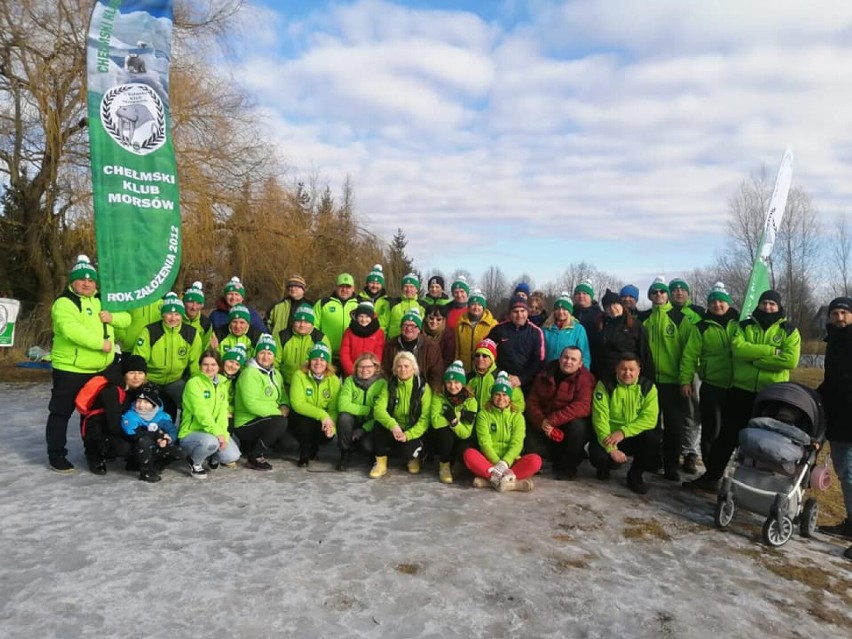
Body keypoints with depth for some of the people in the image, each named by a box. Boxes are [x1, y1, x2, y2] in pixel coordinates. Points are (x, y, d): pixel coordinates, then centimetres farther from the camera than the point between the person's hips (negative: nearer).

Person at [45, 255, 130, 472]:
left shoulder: (102, 301, 12)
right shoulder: (64, 303, -12)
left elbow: (126, 319, 12)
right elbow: (72, 330, -28)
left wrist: (112, 317, -10)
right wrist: (101, 343, -25)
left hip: (99, 370, 7)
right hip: (70, 369, -7)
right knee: (61, 411, 2)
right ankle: (56, 455, 12)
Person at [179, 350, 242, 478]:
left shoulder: (223, 383, 7)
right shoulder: (193, 383, -11)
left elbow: (223, 411, -4)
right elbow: (201, 412, -21)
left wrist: (223, 434, -19)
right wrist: (217, 433, -29)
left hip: (214, 433, 5)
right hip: (191, 433, -5)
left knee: (233, 457, -18)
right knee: (211, 441, -36)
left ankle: (212, 457, 19)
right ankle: (194, 462, -2)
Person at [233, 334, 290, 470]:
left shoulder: (276, 374, 13)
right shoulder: (249, 373, -13)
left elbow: (283, 398, 14)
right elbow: (251, 404, -22)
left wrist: (285, 408, -9)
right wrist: (277, 412, -21)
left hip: (267, 421, 9)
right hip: (245, 424, -9)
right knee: (280, 422, -27)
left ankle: (249, 446, 13)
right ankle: (255, 458, -12)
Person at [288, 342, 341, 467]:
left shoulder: (334, 380, -7)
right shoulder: (299, 375, -15)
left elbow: (334, 408, -13)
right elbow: (297, 403, -24)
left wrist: (332, 425, -34)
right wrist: (321, 415, -34)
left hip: (322, 420, 2)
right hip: (300, 417, -2)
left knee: (329, 433, -26)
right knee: (305, 421, -34)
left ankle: (313, 448, 14)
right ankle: (304, 455, -4)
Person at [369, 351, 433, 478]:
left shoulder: (423, 387, -9)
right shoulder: (389, 385, -3)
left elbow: (425, 418, -16)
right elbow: (378, 409, -18)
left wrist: (408, 435, -29)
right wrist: (392, 425, -37)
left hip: (413, 431, -2)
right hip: (394, 430, 2)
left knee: (409, 449, -30)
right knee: (379, 425, -29)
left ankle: (413, 458, 9)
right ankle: (381, 463, -9)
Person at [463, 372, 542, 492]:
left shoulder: (517, 416, 7)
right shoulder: (483, 414, 4)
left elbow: (517, 444, -5)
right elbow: (484, 443, -6)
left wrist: (504, 463, -22)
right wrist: (497, 463, -21)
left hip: (510, 461, 1)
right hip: (489, 461, -1)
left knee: (535, 460, -27)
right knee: (469, 454, -31)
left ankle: (492, 479, -34)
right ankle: (515, 482, -37)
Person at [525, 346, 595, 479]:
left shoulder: (585, 378, -13)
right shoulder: (545, 374, 1)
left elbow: (583, 407, -27)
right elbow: (532, 402, -1)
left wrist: (552, 420, -31)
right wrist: (542, 422, -21)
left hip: (573, 422, -3)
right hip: (545, 424, 3)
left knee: (577, 426, -36)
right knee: (531, 446, -19)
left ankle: (568, 467, -11)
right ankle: (560, 459, 14)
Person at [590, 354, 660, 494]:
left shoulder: (648, 387, -6)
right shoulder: (605, 385, -11)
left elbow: (650, 419, -15)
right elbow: (600, 418, -17)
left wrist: (623, 432, -28)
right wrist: (611, 449, -27)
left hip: (635, 436, 2)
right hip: (609, 436, -1)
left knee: (653, 439, -30)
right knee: (597, 455, -30)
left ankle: (635, 475, -1)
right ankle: (605, 468, 11)